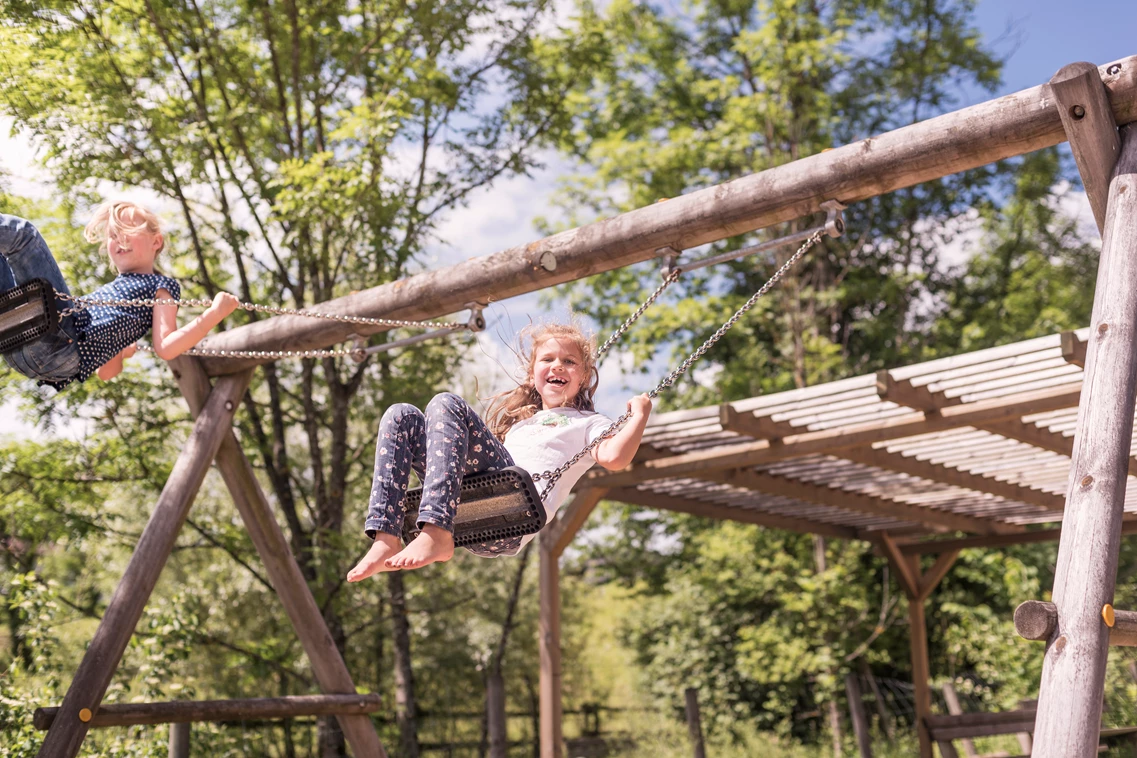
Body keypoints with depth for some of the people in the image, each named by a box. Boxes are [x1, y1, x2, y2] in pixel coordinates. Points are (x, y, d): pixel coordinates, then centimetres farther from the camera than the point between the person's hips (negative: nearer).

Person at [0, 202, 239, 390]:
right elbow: (107, 372, 32)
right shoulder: (114, 289, 34)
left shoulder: (161, 286, 12)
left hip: (60, 346, -8)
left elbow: (165, 348, -6)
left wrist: (215, 314, -11)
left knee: (22, 232, -11)